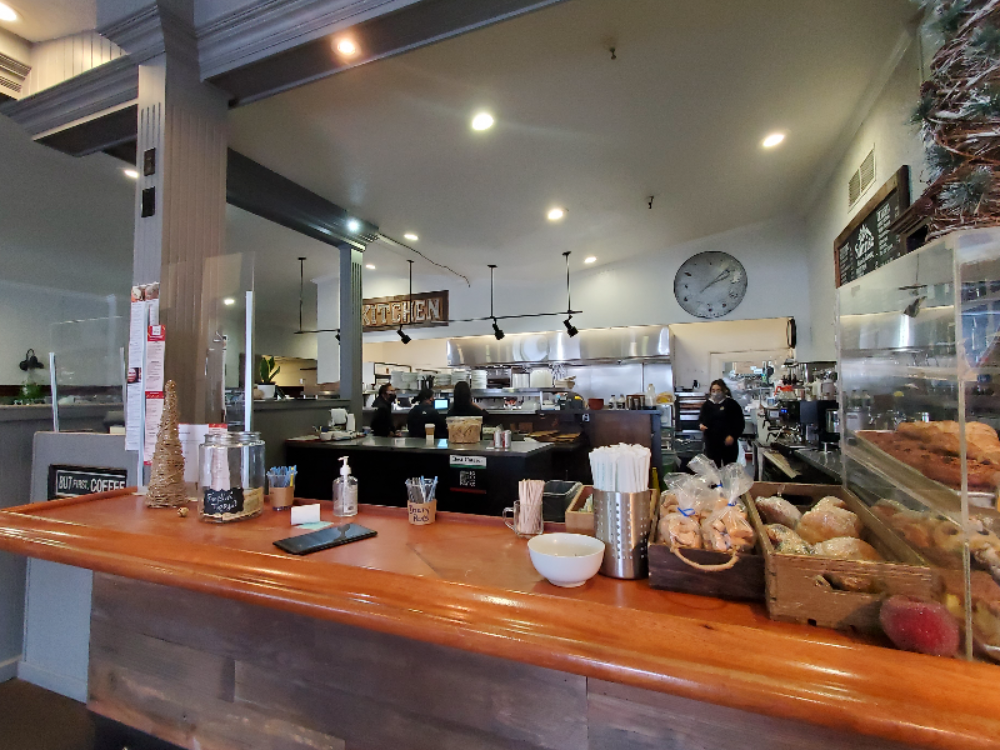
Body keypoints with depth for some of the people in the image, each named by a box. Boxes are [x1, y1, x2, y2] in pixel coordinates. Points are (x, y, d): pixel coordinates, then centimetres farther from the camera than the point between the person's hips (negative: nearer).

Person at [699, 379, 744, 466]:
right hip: (712, 443, 2)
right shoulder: (706, 405, 8)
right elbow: (701, 419, 14)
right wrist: (701, 425, -9)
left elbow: (739, 422, -3)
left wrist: (733, 436, -15)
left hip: (728, 443, -2)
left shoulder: (732, 404, -2)